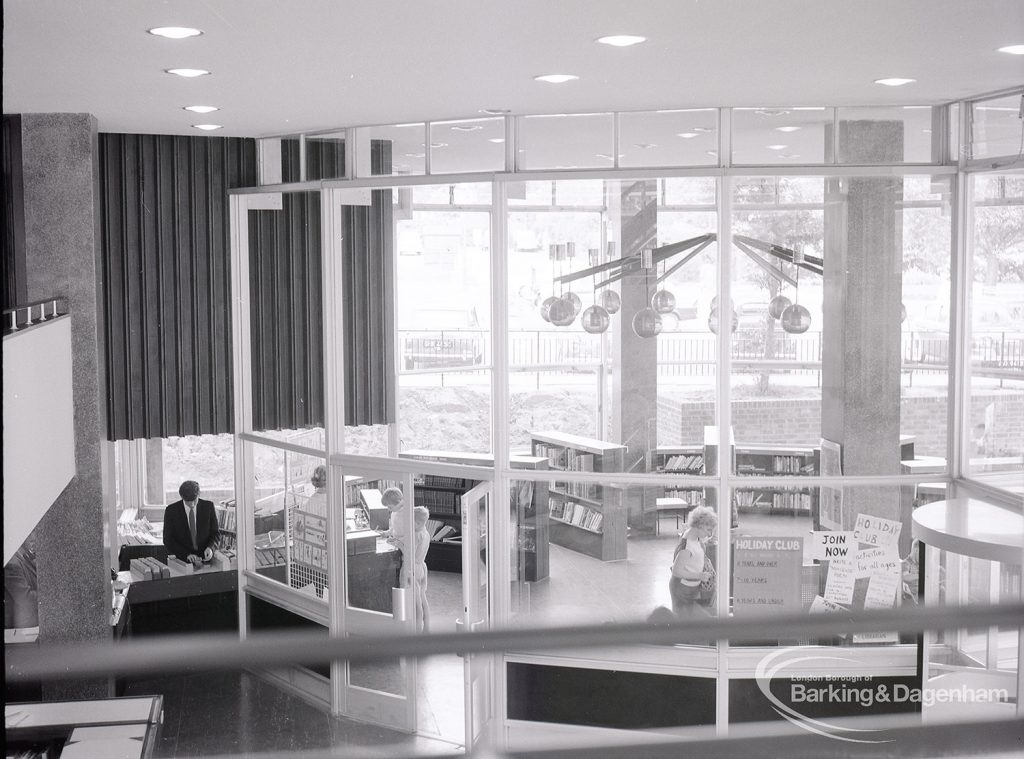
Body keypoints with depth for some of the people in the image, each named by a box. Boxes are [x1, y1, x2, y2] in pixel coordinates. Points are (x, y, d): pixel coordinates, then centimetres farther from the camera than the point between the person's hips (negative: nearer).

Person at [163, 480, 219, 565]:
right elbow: (168, 540, 0)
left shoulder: (208, 506, 3)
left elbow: (215, 533, 10)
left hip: (206, 558, 1)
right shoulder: (171, 511, -1)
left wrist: (210, 548, -12)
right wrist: (187, 555, -15)